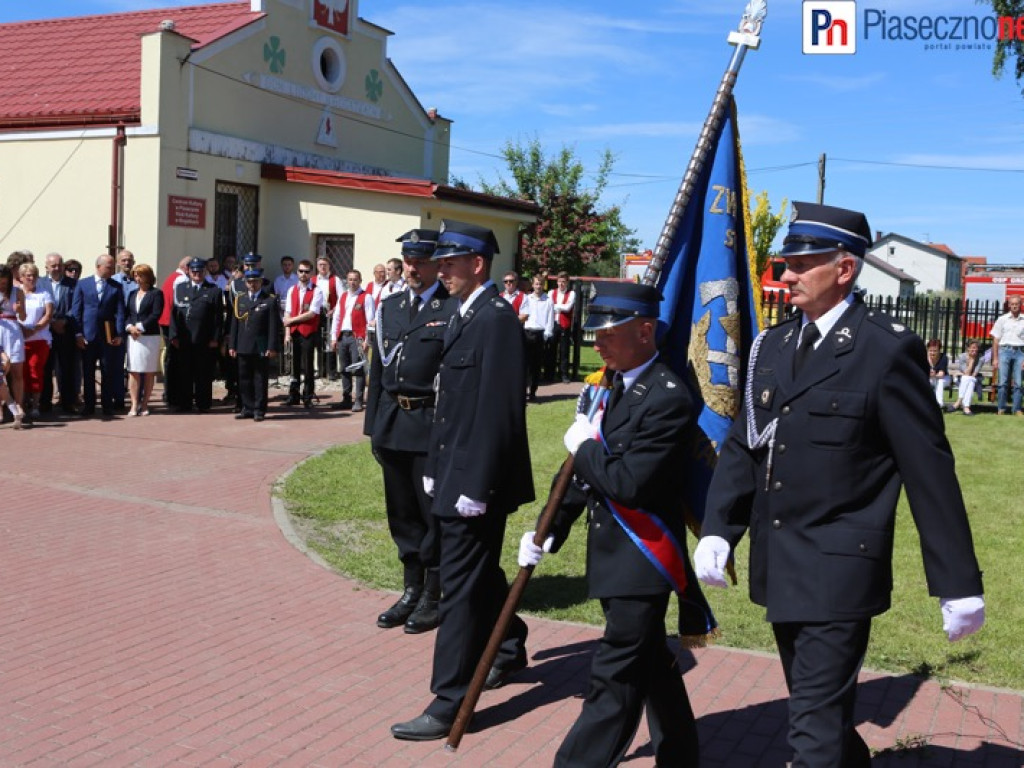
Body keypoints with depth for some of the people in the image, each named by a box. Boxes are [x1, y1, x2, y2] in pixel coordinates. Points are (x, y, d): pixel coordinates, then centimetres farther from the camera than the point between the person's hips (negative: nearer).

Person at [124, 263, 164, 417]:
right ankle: (134, 405, -2)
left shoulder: (156, 293, 1)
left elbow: (156, 314, -9)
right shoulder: (132, 294, 17)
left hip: (150, 336, -4)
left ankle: (144, 404, 6)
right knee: (133, 371, -2)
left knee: (149, 372, 1)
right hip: (133, 337, 4)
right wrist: (129, 327, -8)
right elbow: (127, 313, 12)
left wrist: (140, 327, -15)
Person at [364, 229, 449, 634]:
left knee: (433, 513, 3)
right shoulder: (389, 306, 13)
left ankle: (433, 597, 17)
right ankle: (411, 590, 27)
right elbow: (378, 366, 15)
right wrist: (374, 425, 12)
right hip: (392, 422, 6)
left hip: (432, 424, -6)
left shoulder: (454, 309, -6)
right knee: (401, 512, 13)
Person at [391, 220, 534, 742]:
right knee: (481, 574, 23)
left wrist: (476, 486, -22)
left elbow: (499, 412, -22)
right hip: (455, 476, 10)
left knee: (461, 586, -4)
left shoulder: (497, 318, -17)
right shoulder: (463, 315, 12)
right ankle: (510, 651, 43)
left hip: (476, 480, -10)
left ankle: (448, 703, 4)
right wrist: (436, 469, 13)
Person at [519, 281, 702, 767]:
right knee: (649, 662, 23)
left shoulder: (667, 398, -20)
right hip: (614, 551, 9)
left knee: (614, 679, -2)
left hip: (642, 561, -9)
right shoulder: (613, 386, 7)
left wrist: (583, 447, -13)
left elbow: (630, 483, -28)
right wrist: (549, 532, 12)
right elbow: (587, 472, 14)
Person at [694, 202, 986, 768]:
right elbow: (742, 445, 9)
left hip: (839, 572, -7)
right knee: (820, 707, 22)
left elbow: (929, 470, -10)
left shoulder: (888, 350, -12)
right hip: (779, 569, 7)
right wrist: (716, 529, -4)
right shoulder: (773, 346, 8)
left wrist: (958, 583, -8)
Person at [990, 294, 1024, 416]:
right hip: (1004, 351, 0)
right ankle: (1001, 408, 4)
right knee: (1003, 382, -2)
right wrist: (995, 359, 2)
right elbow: (996, 340, 8)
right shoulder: (1002, 319, 8)